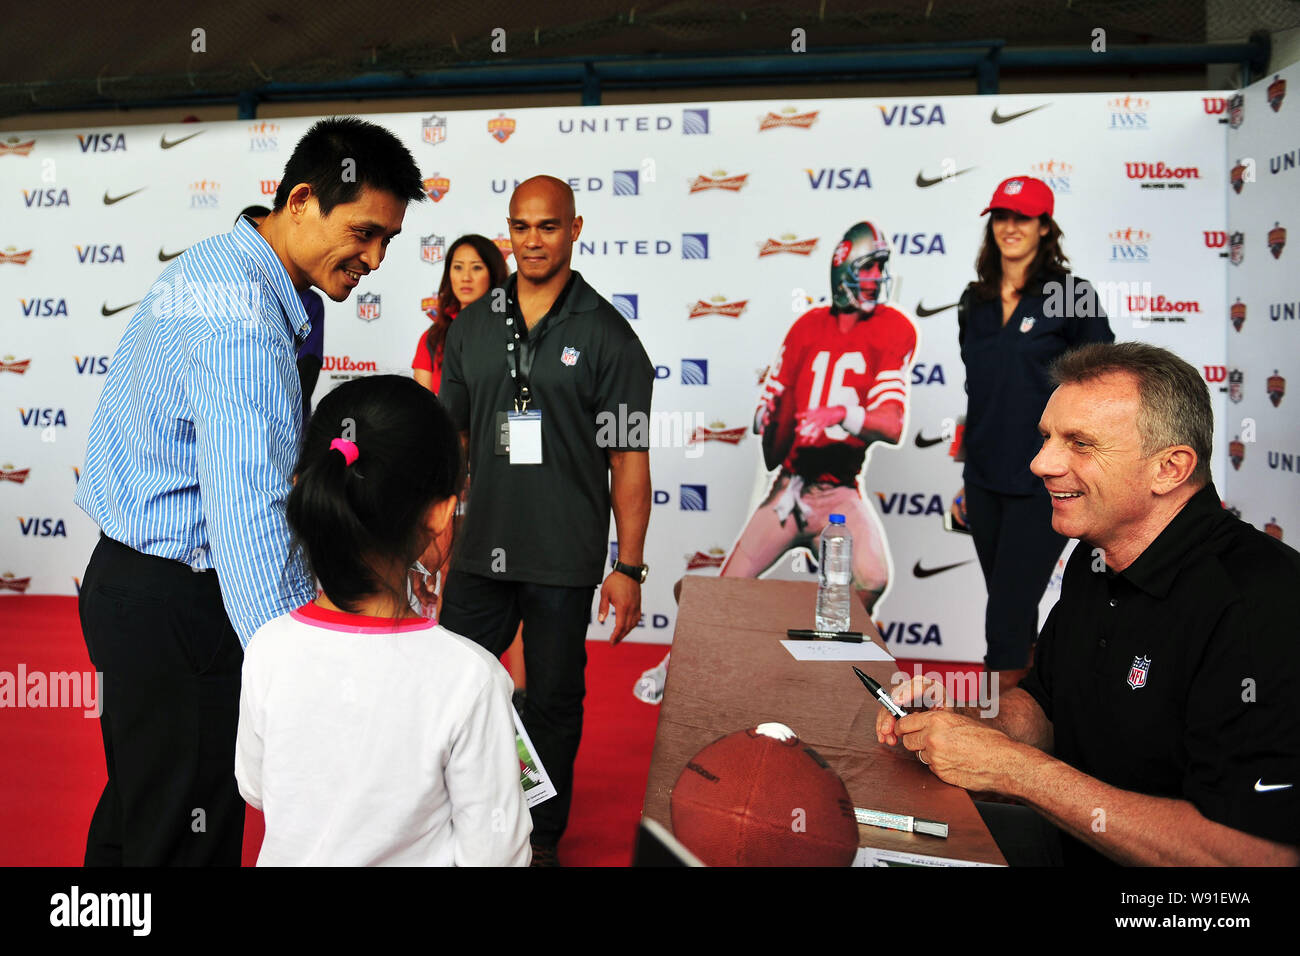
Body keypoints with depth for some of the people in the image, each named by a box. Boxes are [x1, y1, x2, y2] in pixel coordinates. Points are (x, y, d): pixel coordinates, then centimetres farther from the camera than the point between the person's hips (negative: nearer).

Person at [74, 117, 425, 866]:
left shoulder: (215, 265, 8)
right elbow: (247, 520, -36)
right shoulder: (244, 322, -26)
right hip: (175, 607, -10)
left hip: (128, 576, 10)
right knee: (186, 835, 4)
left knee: (135, 812, 25)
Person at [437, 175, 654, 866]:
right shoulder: (471, 326, 7)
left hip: (564, 560, -3)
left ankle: (544, 837, 31)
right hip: (479, 551, 3)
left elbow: (629, 459, -6)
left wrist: (629, 567, -9)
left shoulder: (607, 336, -5)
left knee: (553, 702, 11)